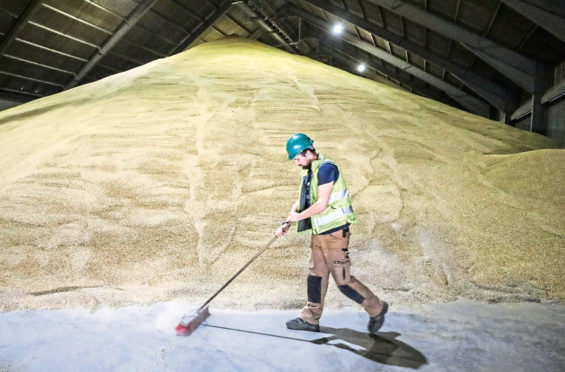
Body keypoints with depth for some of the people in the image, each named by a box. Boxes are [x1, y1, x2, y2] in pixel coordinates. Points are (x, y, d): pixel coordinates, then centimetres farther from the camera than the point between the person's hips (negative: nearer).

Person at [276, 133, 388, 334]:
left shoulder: (326, 168, -18)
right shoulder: (308, 172, 12)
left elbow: (322, 204, -23)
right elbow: (302, 201, 16)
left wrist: (300, 216, -11)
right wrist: (286, 224, 9)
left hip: (335, 232, -9)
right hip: (319, 233, 9)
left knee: (343, 280, -2)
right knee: (315, 275, 13)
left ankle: (376, 308, 18)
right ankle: (310, 319, 24)